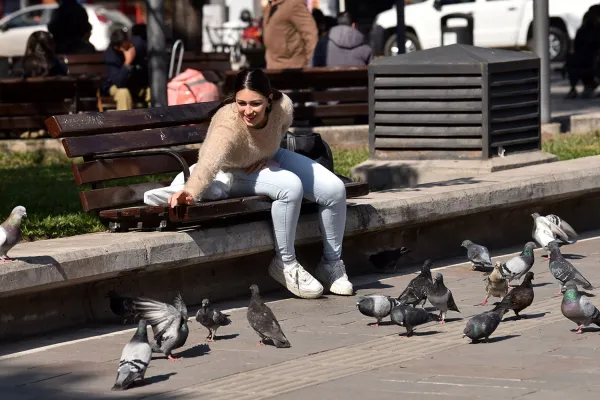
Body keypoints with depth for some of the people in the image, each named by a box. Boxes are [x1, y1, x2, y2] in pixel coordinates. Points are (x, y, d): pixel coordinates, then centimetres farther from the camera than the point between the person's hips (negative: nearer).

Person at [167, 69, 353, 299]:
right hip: (235, 174, -6)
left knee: (335, 189, -7)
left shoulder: (283, 106, -24)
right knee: (290, 187, -33)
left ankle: (332, 264, 13)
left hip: (269, 159, 6)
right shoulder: (227, 125, -39)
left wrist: (266, 157, -10)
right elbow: (209, 162, -57)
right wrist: (190, 191, -76)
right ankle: (285, 265, -16)